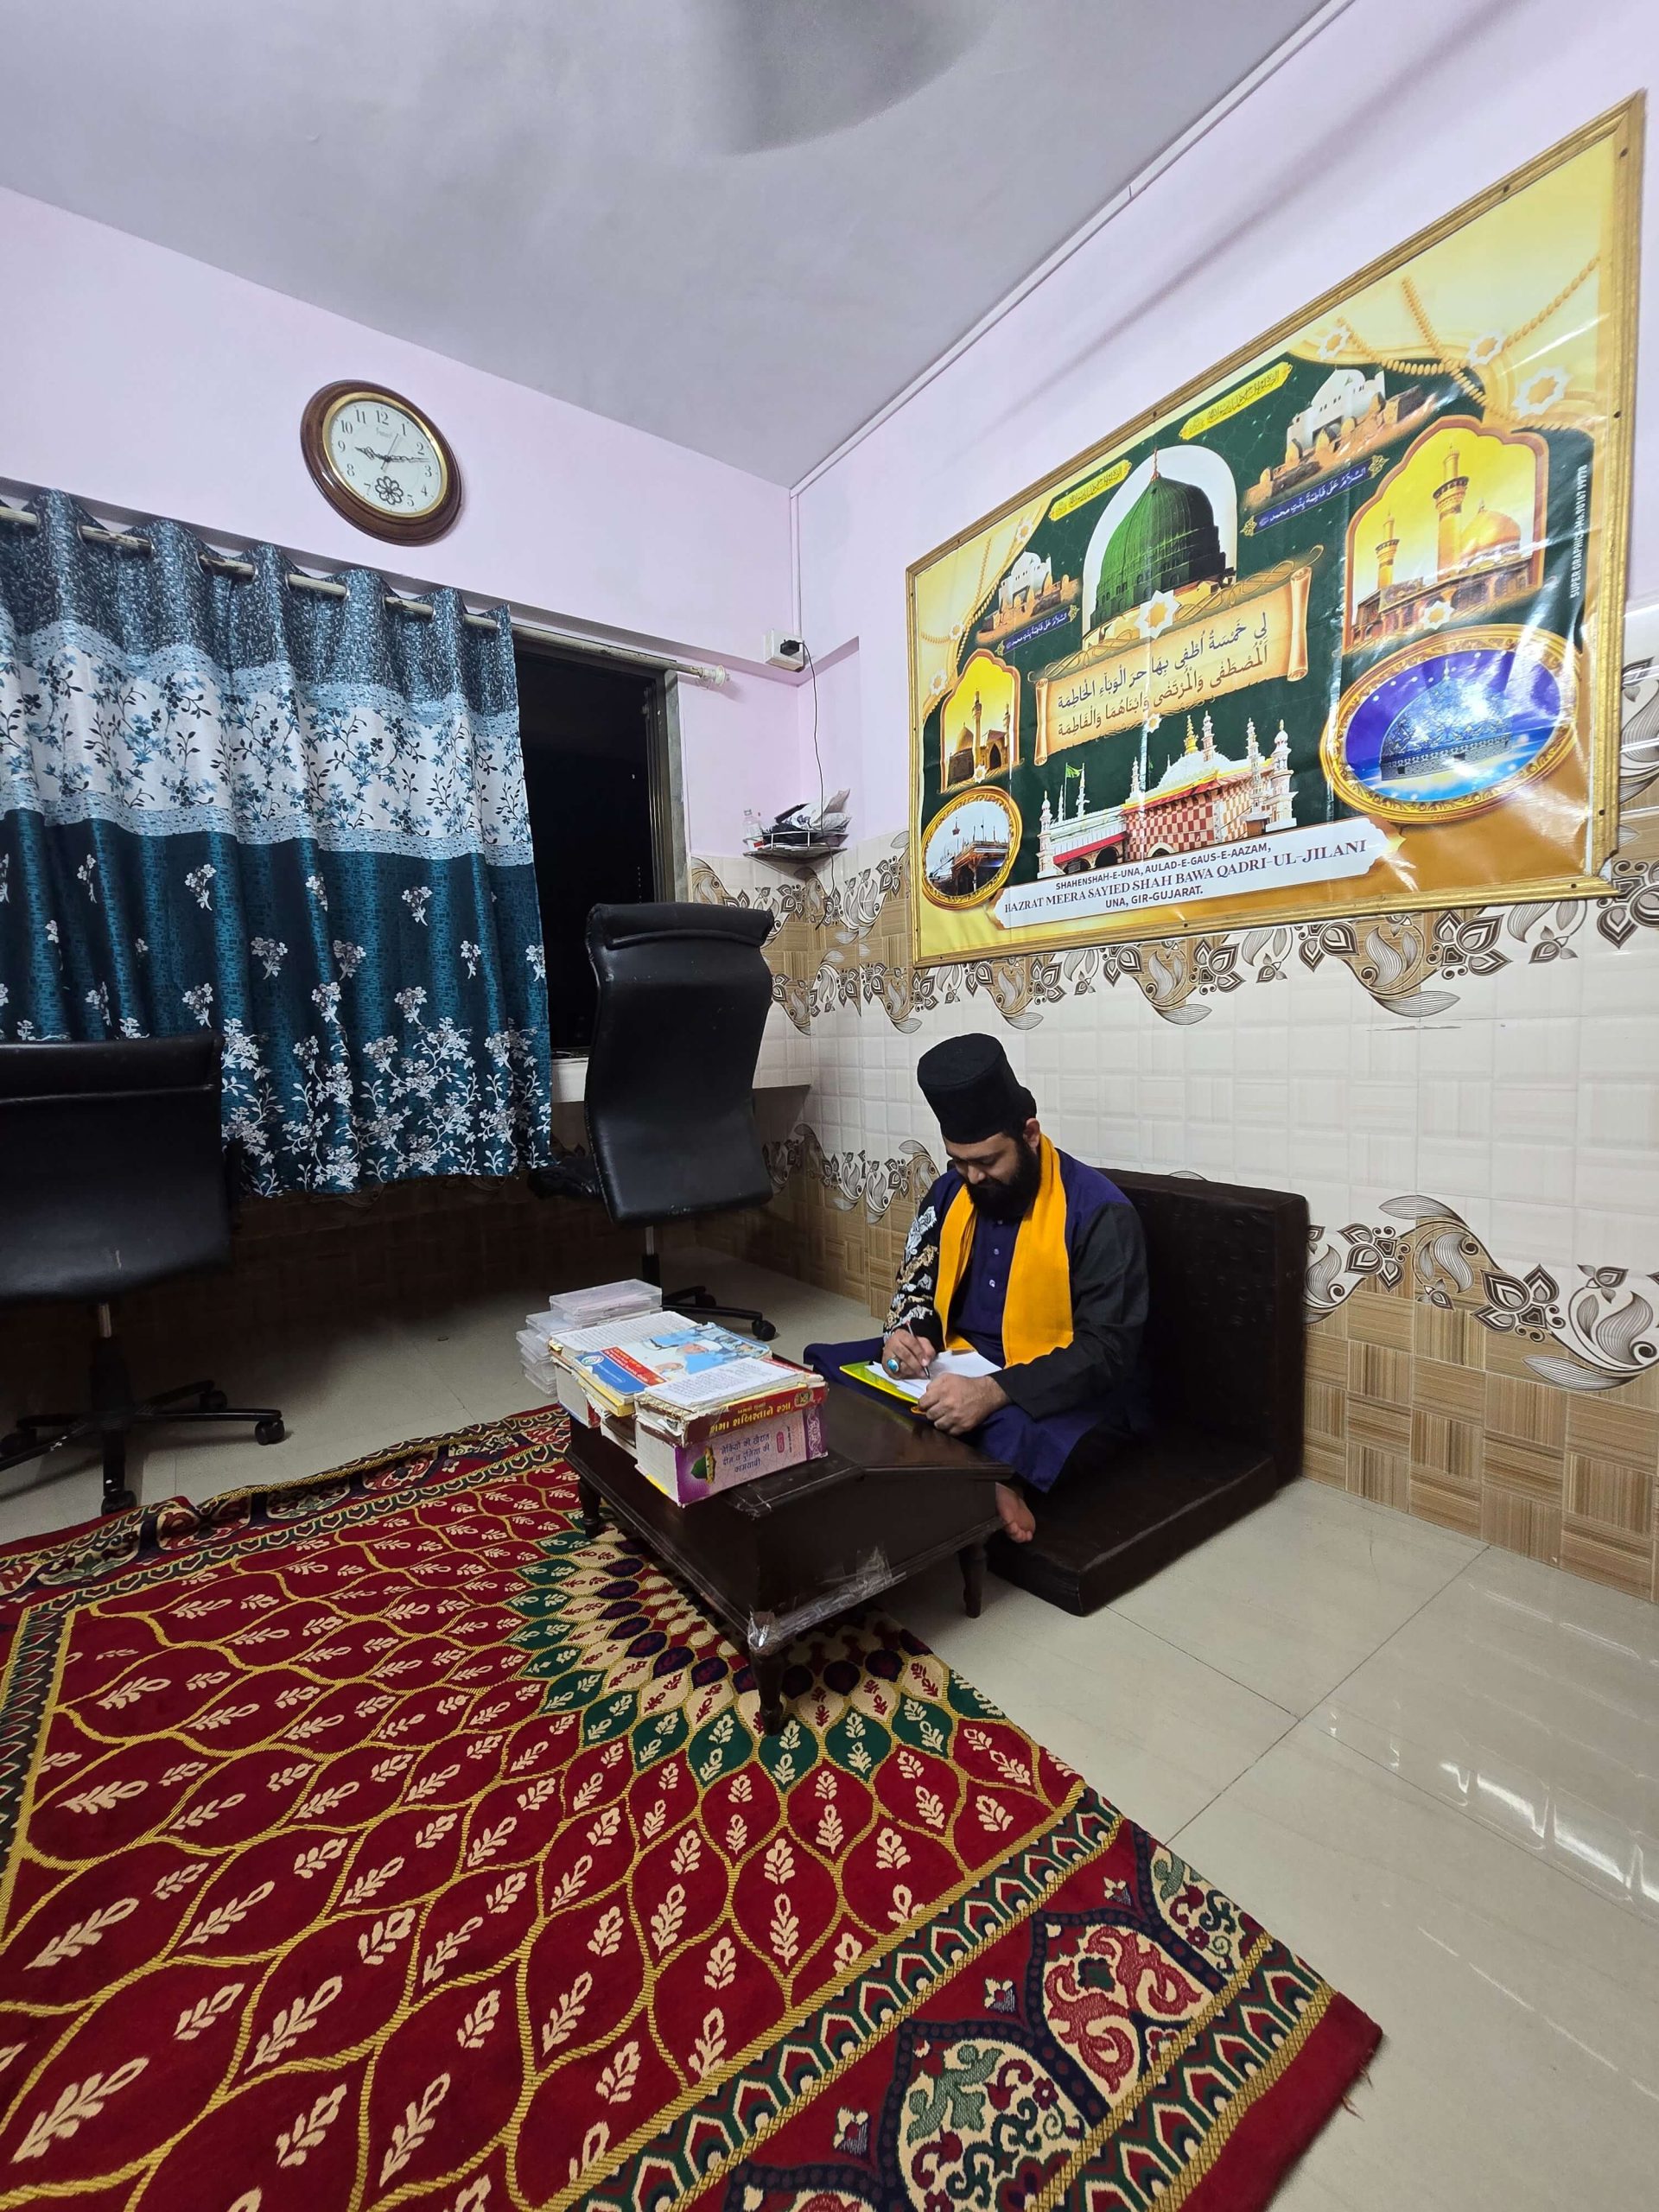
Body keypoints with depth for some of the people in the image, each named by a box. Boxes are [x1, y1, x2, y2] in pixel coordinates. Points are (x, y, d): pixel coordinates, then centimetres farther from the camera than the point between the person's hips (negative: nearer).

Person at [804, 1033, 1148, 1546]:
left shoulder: (1098, 1211, -17)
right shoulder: (951, 1192, 2)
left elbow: (1106, 1350, -22)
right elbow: (917, 1280, 11)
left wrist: (995, 1393, -36)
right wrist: (905, 1333, -14)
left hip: (1061, 1395, -7)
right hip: (957, 1370, 7)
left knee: (1014, 1434, -42)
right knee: (825, 1366, -12)